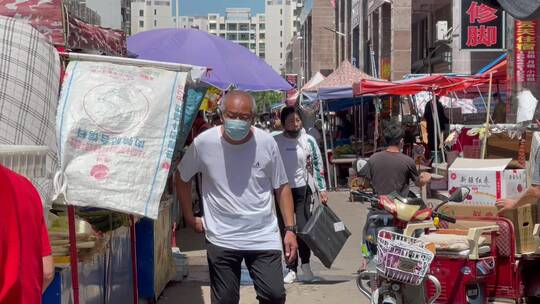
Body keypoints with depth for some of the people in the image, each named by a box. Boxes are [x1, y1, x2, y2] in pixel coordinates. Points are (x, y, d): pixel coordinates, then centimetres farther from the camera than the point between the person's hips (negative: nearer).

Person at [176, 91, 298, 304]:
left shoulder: (266, 143, -5)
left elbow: (281, 187, 4)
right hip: (221, 240, 0)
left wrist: (290, 229, 0)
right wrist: (190, 218, 9)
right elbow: (182, 177, 10)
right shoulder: (204, 143, -7)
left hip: (264, 237, 1)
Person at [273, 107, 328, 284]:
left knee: (303, 228, -9)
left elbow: (318, 165, 4)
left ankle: (305, 264, 12)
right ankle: (291, 269, 13)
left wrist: (322, 189, -1)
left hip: (302, 189, -1)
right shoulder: (275, 141, 1)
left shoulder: (308, 140, 0)